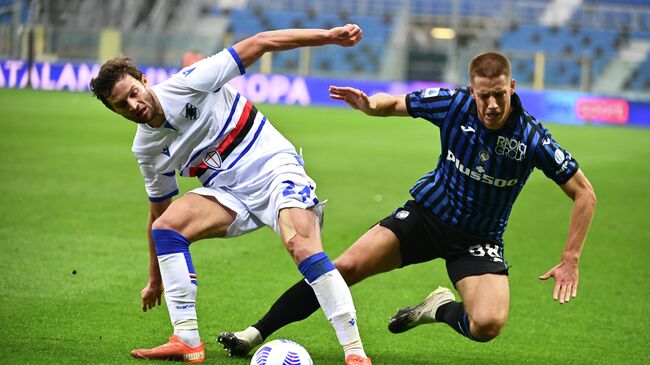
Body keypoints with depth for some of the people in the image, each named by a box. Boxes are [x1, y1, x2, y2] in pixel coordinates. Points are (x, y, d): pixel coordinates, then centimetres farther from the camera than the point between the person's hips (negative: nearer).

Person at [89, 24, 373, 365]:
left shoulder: (188, 84, -13)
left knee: (302, 245, -29)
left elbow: (259, 44, -13)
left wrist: (327, 35, -21)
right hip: (228, 190, 5)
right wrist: (155, 280, 25)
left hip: (274, 167, -5)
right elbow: (158, 212, 18)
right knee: (165, 225, -17)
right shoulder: (146, 148, 5)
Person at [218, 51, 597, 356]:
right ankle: (256, 333, -5)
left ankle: (441, 308, 7)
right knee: (346, 266, -15)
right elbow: (394, 103, 3)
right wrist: (369, 104, -21)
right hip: (428, 214, 2)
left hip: (480, 240, -1)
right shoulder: (453, 104, -14)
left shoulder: (532, 138, -21)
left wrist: (570, 260, -15)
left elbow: (585, 194, -13)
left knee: (488, 325, -28)